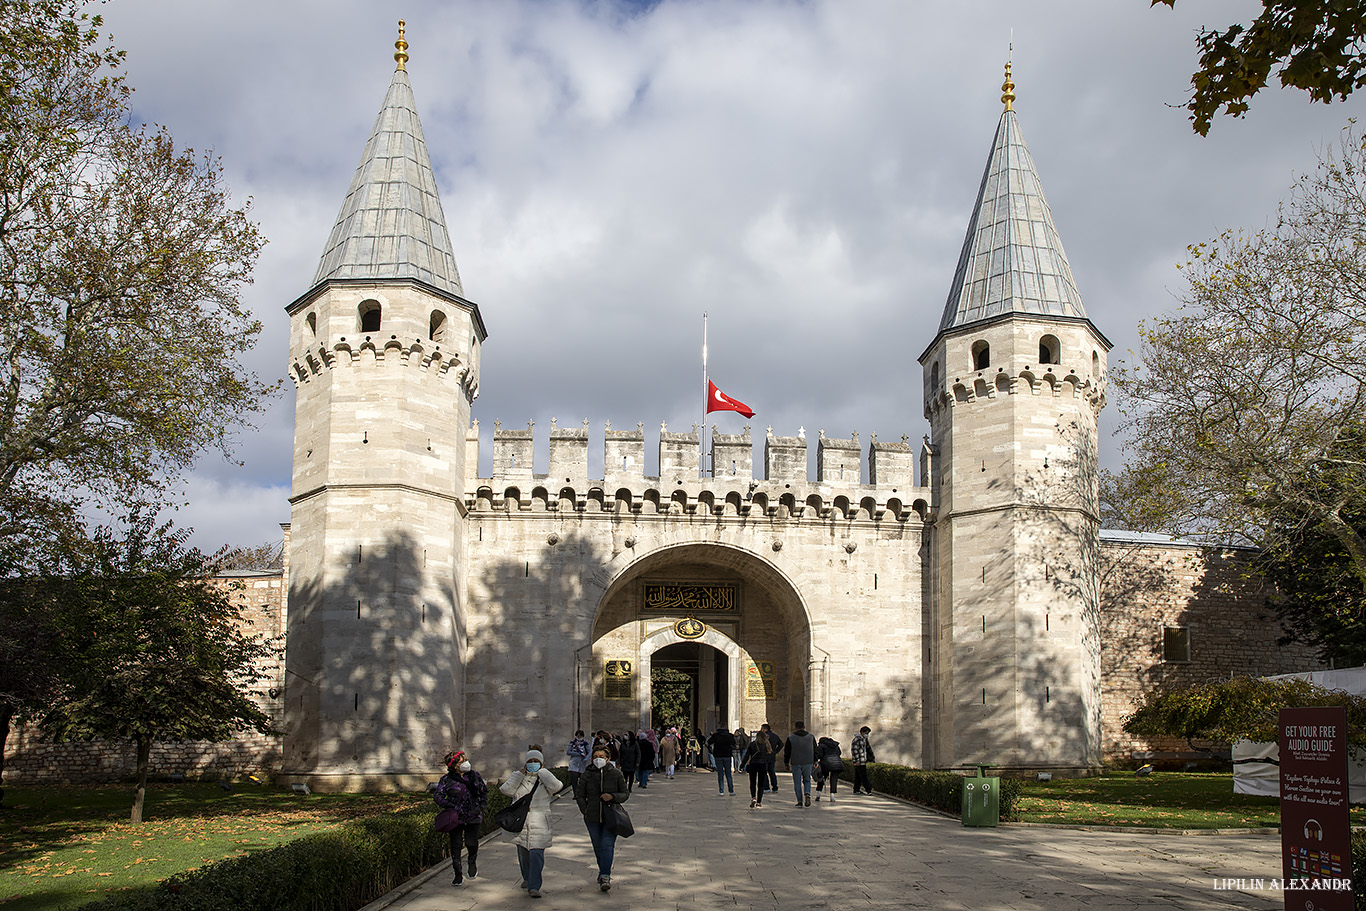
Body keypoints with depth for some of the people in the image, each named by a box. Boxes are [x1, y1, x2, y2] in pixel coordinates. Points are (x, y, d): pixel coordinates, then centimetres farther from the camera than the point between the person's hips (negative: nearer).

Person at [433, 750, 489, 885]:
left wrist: (481, 806, 0)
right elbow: (438, 796, -8)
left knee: (471, 843, -6)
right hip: (455, 818, -1)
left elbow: (484, 792, 15)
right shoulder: (447, 780, -3)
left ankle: (473, 861, 29)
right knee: (456, 845, 2)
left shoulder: (475, 776, 6)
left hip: (472, 817, 1)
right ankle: (458, 875, 16)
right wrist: (451, 808, -18)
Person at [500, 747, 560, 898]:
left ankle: (534, 887, -11)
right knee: (523, 853, 15)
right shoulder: (519, 779, 9)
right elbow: (506, 789, -8)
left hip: (539, 824, -3)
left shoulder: (544, 779, 3)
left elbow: (555, 785, -19)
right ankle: (527, 878, 39)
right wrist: (520, 773, -7)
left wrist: (542, 771, -9)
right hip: (520, 822, 3)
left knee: (536, 854, -12)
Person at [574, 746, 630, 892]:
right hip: (592, 818, 2)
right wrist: (585, 810, -3)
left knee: (607, 845, -13)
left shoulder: (616, 774, -2)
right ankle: (604, 871, 31)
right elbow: (579, 794, 10)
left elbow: (625, 793, 2)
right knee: (598, 847, 12)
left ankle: (605, 877, -13)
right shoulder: (587, 775, 1)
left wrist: (612, 797, -17)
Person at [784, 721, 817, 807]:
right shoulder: (811, 737, 5)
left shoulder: (791, 738, -2)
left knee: (797, 782, 6)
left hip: (795, 763, -2)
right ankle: (808, 793, -12)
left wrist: (786, 763, 11)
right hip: (808, 763, 2)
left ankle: (799, 801, 3)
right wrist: (815, 762, 19)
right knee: (807, 780, 14)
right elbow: (815, 750, 10)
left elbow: (787, 751, 1)